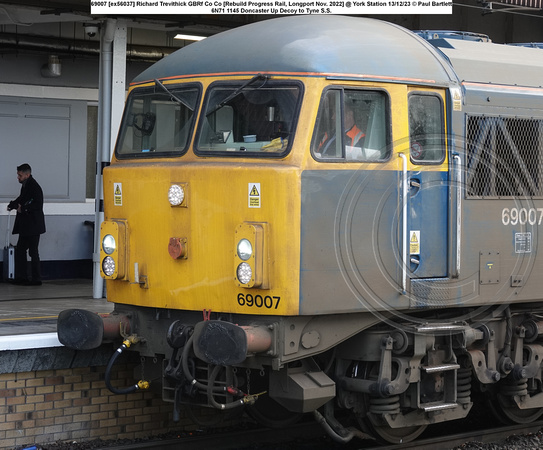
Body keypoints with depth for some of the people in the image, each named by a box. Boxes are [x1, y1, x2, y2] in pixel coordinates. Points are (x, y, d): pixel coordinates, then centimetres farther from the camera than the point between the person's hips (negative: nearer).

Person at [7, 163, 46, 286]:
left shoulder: (34, 187, -16)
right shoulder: (25, 185, 11)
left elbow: (37, 205, -21)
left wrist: (23, 209, -20)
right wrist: (13, 204, 7)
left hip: (33, 226, -10)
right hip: (25, 226, 10)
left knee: (33, 252, -3)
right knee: (20, 250, 11)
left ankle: (36, 279, 4)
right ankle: (21, 277, 17)